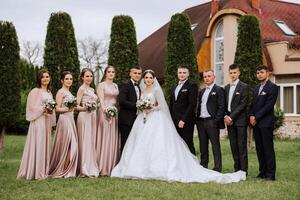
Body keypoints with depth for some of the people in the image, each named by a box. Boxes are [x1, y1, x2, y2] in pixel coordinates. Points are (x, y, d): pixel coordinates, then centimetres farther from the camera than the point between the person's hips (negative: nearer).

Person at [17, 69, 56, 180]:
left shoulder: (49, 93, 18)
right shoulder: (35, 91, -5)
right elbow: (32, 107, -11)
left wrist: (51, 110, 9)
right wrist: (43, 109, -18)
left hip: (47, 121, 8)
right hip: (38, 121, -8)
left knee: (45, 145, 8)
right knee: (37, 145, -8)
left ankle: (44, 170, 13)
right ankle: (36, 172, -4)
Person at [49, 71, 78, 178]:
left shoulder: (69, 92, 19)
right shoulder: (61, 92, -6)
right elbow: (57, 109, -12)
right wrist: (68, 109, -24)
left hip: (71, 119, 8)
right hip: (64, 119, -8)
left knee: (72, 145, 5)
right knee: (65, 145, -7)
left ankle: (68, 170, 11)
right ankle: (61, 171, 2)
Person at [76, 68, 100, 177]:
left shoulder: (92, 89, 18)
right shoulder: (82, 89, -6)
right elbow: (76, 106, -11)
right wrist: (85, 108, -26)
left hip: (92, 117, 8)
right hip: (84, 116, -8)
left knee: (91, 141, 9)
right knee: (85, 141, -6)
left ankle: (91, 167, 15)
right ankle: (85, 169, -3)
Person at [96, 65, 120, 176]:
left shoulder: (116, 86, 17)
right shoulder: (101, 85, -1)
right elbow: (101, 100, -10)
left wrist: (117, 112, 6)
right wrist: (106, 112, -21)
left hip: (115, 113, 6)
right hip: (105, 113, -6)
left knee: (114, 139, 7)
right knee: (105, 138, -6)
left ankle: (112, 165, 14)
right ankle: (103, 168, -2)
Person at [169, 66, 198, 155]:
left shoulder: (192, 86, -5)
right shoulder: (174, 87, 19)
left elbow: (192, 104, -13)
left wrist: (183, 120, -17)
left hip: (186, 122, -7)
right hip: (175, 121, 7)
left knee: (188, 145, -4)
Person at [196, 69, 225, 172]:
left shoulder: (219, 90, -3)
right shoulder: (202, 91, 20)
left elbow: (221, 107, -10)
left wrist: (216, 121, -16)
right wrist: (197, 119, 10)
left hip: (212, 121, -7)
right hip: (201, 121, 7)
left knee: (215, 145, -4)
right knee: (203, 146, 11)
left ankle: (217, 168, 0)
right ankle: (203, 166, 19)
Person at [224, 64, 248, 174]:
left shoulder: (244, 87, -3)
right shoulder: (226, 87, 16)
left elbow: (243, 104, -11)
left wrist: (231, 117, -14)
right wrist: (226, 116, 0)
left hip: (240, 120, -6)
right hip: (229, 120, 6)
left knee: (242, 146, -5)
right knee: (233, 146, 7)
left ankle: (243, 170, -1)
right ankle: (237, 169, 13)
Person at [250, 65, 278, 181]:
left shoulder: (272, 87, -6)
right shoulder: (256, 88, 18)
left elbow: (269, 105, -13)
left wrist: (256, 117, -13)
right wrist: (251, 116, -1)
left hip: (266, 122, -7)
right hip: (256, 123, 7)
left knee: (268, 148, -5)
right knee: (259, 148, 8)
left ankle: (270, 174, -1)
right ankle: (262, 172, 15)